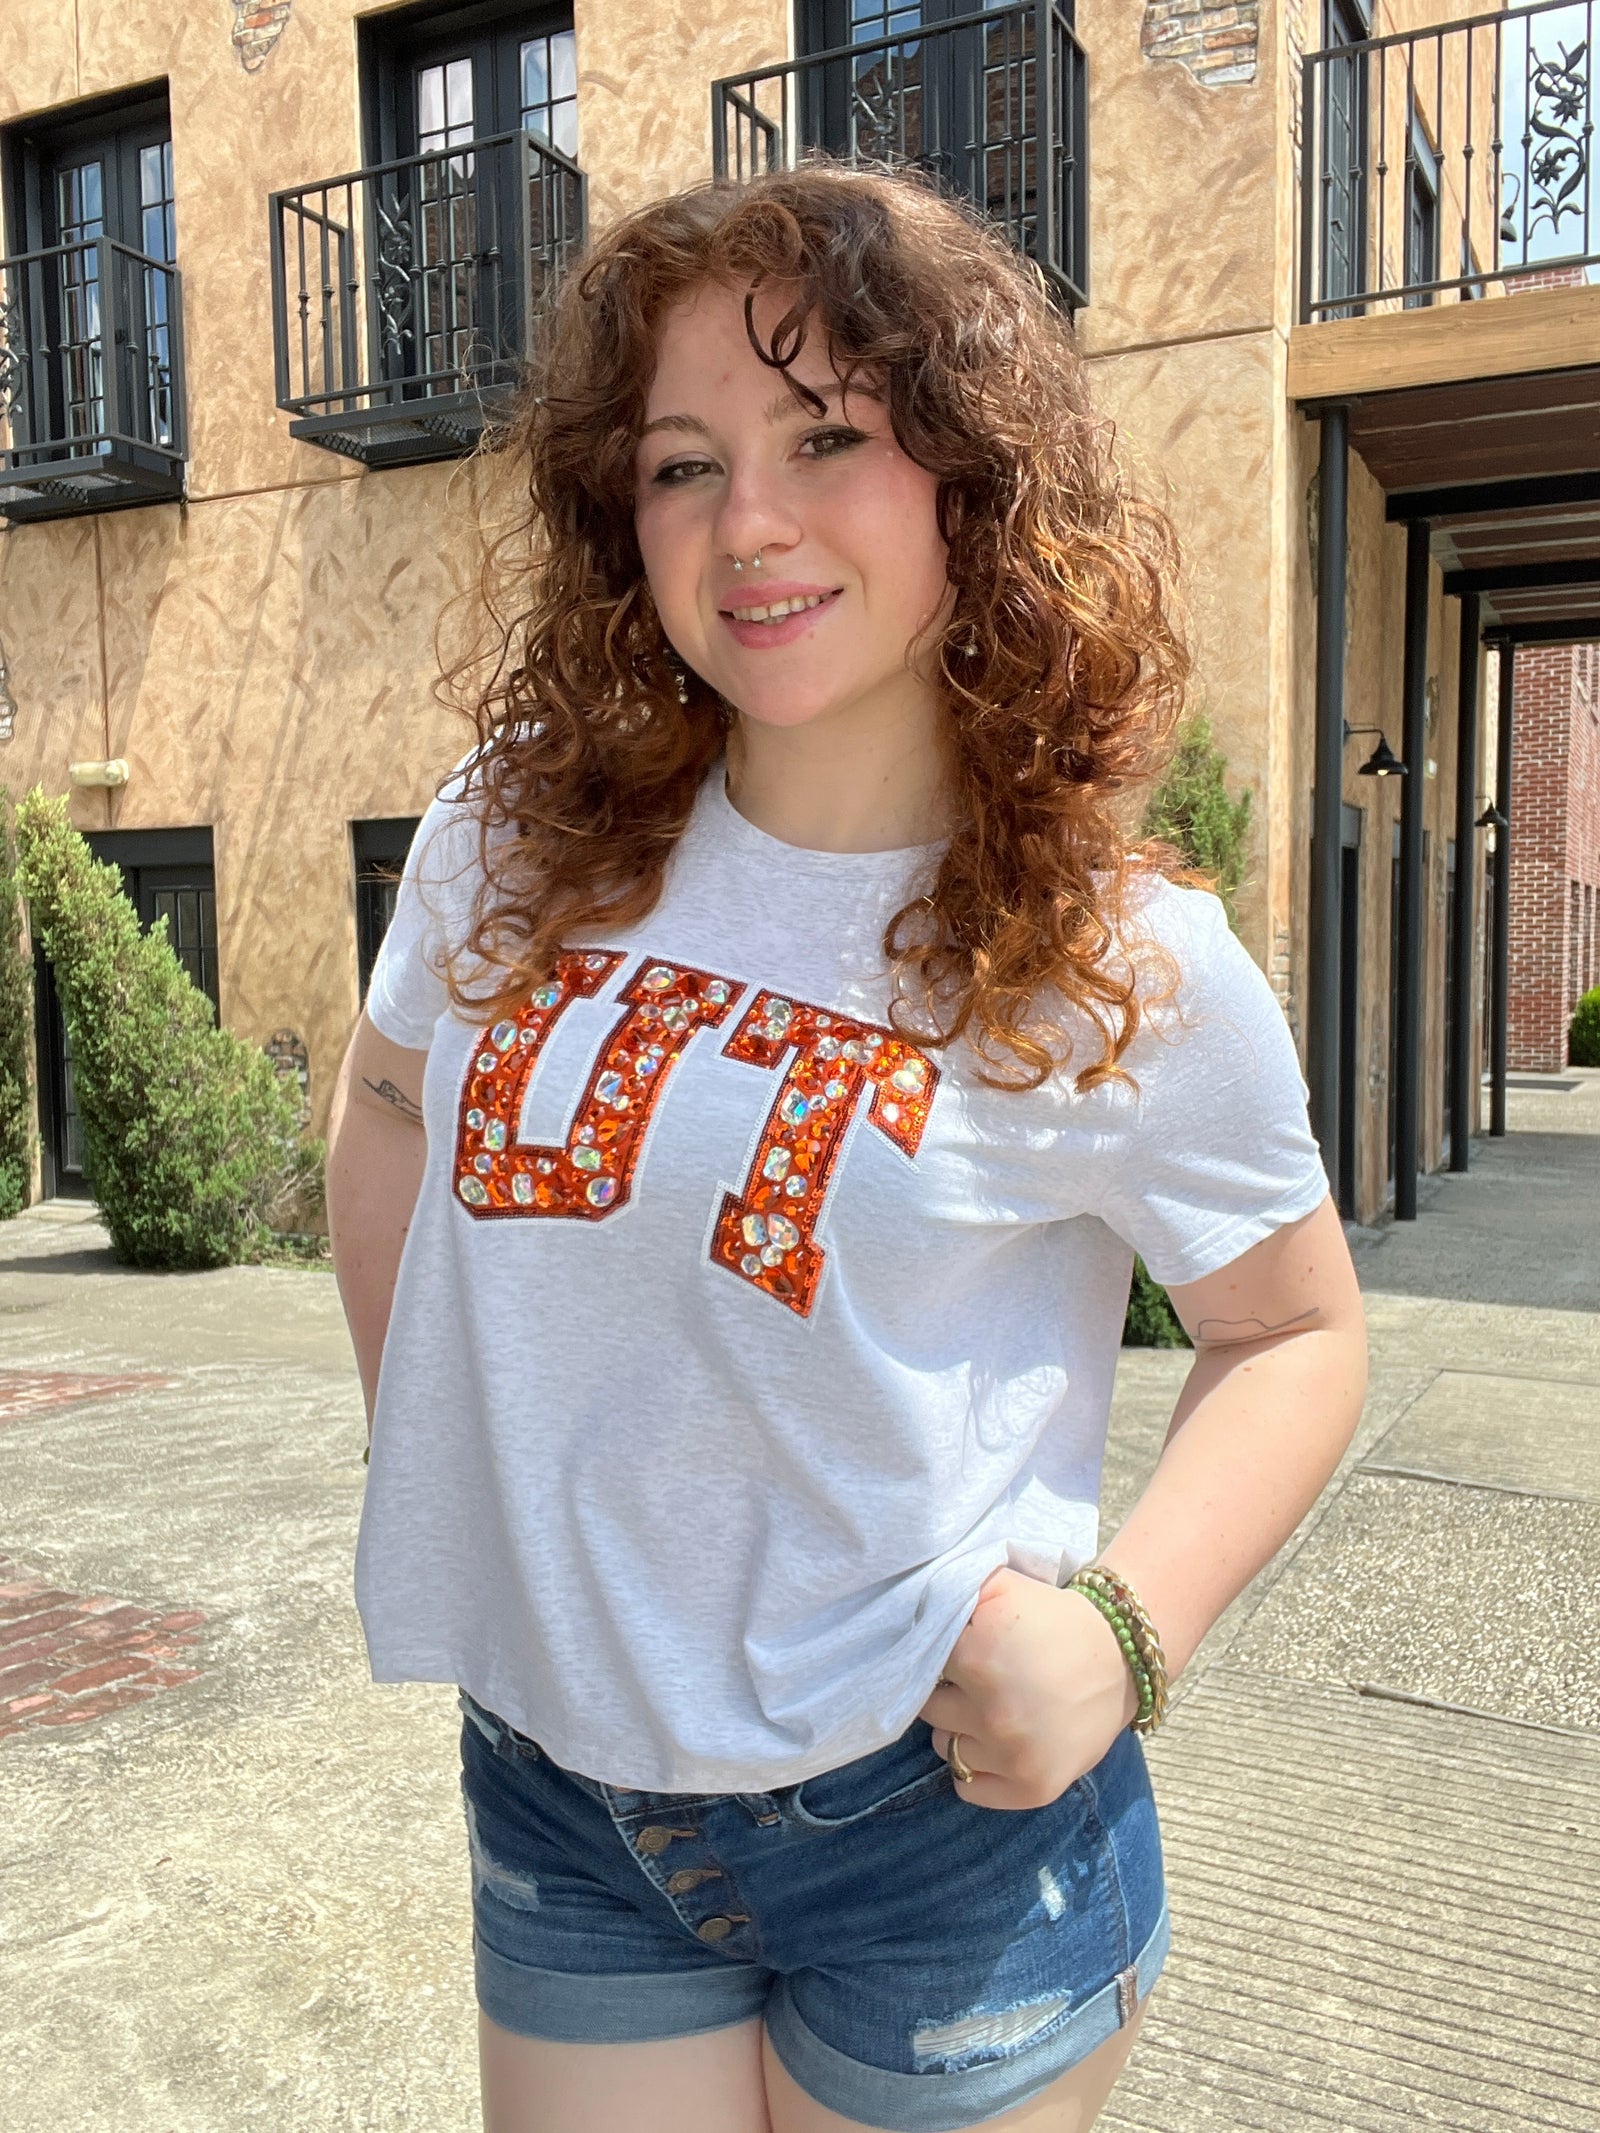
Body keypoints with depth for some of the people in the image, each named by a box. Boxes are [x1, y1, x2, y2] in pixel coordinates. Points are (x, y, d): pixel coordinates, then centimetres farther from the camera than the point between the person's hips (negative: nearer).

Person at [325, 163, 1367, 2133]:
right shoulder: (523, 829, -6)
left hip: (942, 1814, -2)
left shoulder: (1128, 973, -14)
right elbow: (387, 1103, 12)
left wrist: (1126, 1627, -17)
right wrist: (427, 1438, 4)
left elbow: (1296, 1332, -2)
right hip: (554, 1775, 3)